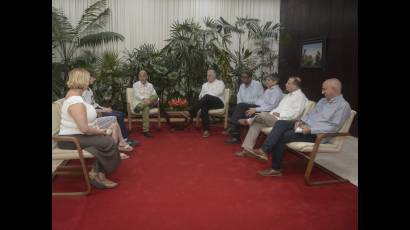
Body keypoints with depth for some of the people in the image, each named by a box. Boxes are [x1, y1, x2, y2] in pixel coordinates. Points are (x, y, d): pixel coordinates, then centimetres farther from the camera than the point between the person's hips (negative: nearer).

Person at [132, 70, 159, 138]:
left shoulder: (150, 85, 18)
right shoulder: (135, 85, 7)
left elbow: (155, 95, 10)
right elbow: (137, 95, -10)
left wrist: (155, 100, -17)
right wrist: (144, 99, -31)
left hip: (148, 103, 3)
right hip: (138, 103, -3)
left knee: (155, 96, -28)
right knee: (146, 108, -39)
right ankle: (145, 130, -39)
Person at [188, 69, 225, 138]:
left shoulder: (220, 83, 15)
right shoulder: (204, 85, 30)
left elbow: (219, 92, -6)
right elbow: (200, 95, 20)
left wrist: (207, 94, -9)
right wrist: (202, 96, -5)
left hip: (218, 102, -3)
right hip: (207, 102, 4)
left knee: (206, 97, -36)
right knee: (204, 106, -36)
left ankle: (191, 115, -39)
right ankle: (206, 130, -44)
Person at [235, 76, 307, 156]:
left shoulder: (300, 96, -4)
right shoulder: (288, 95, 24)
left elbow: (295, 113, -15)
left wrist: (280, 115, -16)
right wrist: (271, 113, 5)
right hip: (274, 118, 9)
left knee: (263, 115, -29)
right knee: (256, 124, -13)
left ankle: (248, 121, 3)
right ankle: (247, 149, -17)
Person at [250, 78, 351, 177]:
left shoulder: (343, 105, -8)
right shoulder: (323, 100, 18)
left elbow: (334, 127, -18)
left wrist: (310, 129, -22)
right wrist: (301, 121, 0)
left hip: (317, 133, -8)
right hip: (305, 125, 8)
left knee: (282, 136, -22)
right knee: (280, 123, -16)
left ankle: (276, 168, -10)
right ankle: (263, 150, -25)